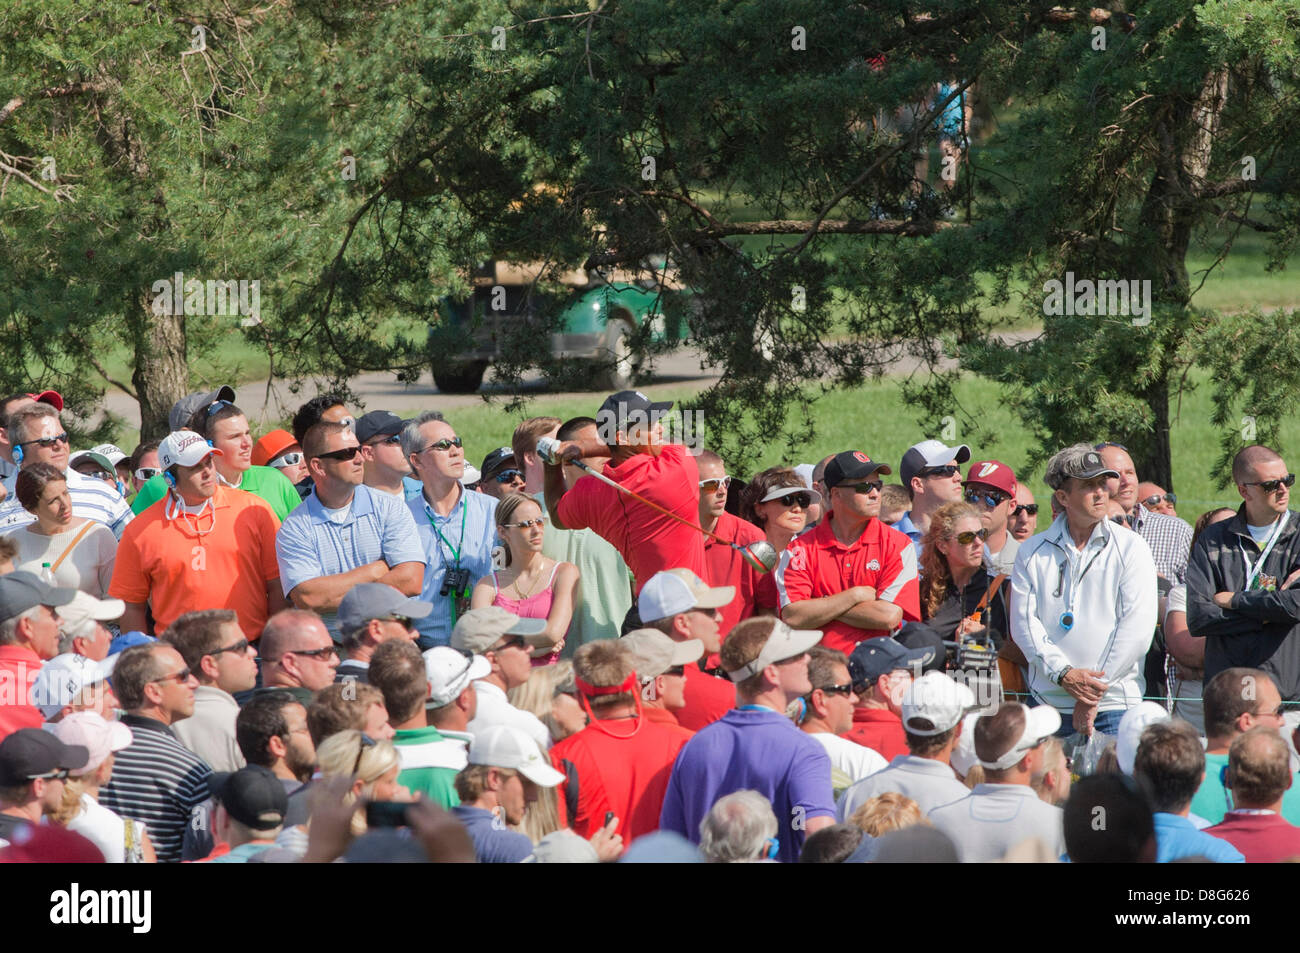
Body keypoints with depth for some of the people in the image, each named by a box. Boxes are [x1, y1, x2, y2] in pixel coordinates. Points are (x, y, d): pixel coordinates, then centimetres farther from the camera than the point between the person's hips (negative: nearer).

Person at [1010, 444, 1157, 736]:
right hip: (1048, 702, 2)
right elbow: (1024, 623, 3)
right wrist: (1063, 674, -13)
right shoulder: (1033, 553, 10)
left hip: (1113, 704, -2)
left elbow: (1138, 625, -5)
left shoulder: (1131, 547, 4)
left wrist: (1094, 693, -11)